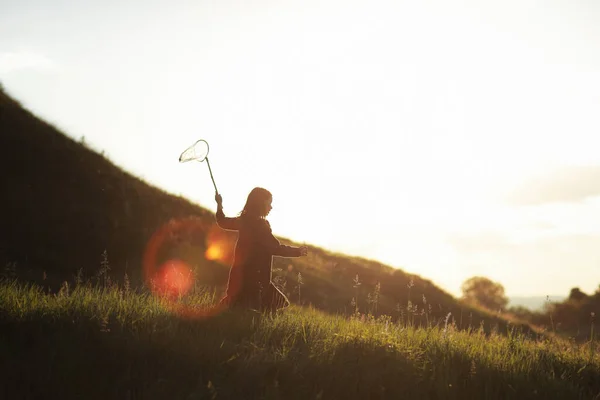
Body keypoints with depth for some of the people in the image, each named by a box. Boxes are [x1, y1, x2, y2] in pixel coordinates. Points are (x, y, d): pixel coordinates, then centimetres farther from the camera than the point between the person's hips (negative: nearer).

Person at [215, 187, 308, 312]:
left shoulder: (244, 220, 6)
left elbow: (223, 222, 23)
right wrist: (298, 251, -5)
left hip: (241, 274, 9)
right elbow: (276, 248, -18)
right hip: (251, 277, -9)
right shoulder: (260, 225, -17)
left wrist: (219, 205, 40)